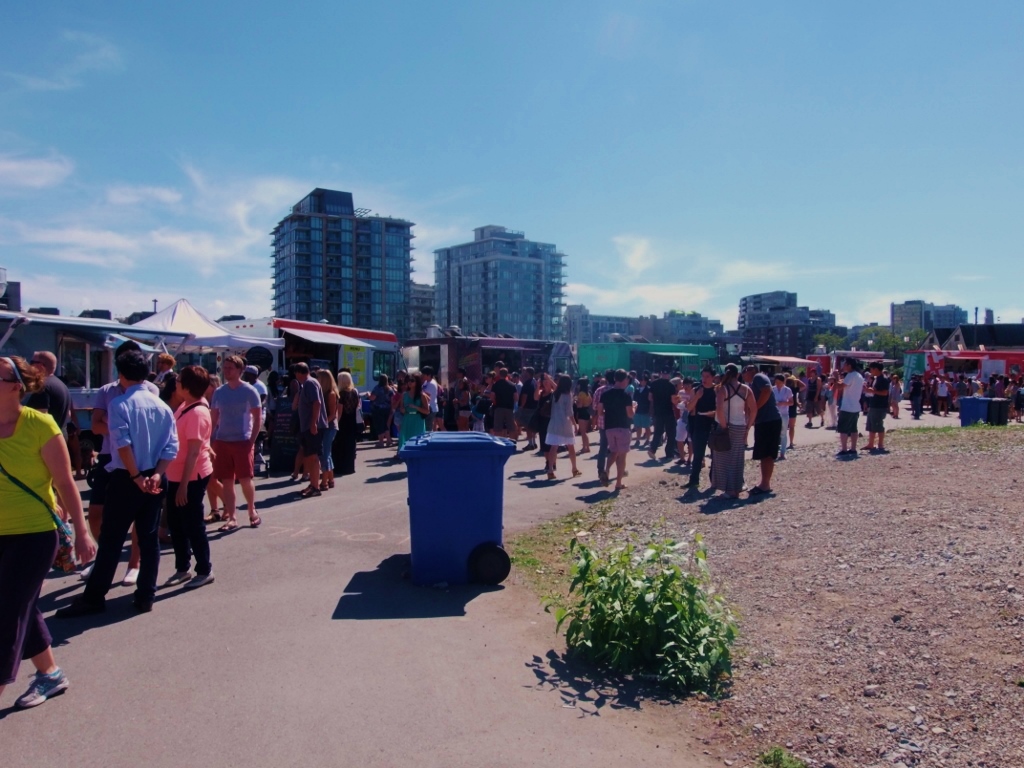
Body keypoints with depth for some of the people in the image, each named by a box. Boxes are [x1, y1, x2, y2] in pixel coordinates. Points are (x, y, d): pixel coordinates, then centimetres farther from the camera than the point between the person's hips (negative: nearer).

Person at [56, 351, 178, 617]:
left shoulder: (119, 404, -9)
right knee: (149, 538, 9)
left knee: (111, 539, 4)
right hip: (154, 479, 5)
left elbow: (123, 443, -18)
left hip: (126, 478, -5)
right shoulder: (162, 406, 6)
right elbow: (171, 446, -2)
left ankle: (94, 597, 11)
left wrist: (136, 477, -14)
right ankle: (145, 596, 13)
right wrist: (156, 475, -8)